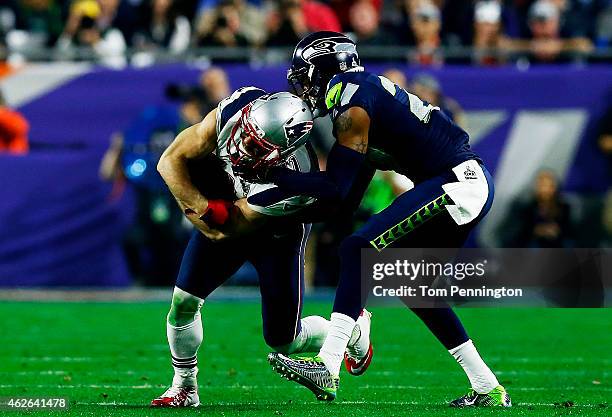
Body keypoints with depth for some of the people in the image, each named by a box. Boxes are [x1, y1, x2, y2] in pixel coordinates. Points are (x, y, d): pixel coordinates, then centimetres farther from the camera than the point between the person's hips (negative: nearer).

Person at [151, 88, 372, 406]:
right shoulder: (236, 107, -32)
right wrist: (205, 207, -35)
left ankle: (354, 330, 34)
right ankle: (184, 387, 16)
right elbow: (172, 160, -24)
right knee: (184, 301, -7)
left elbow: (222, 232, -31)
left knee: (283, 341, 3)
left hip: (276, 235, -4)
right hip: (226, 210, 4)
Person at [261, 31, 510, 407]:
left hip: (456, 183, -10)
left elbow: (337, 189, -14)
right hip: (470, 182, 10)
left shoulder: (352, 110, -10)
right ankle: (488, 389, 21)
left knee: (359, 250, -15)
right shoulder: (367, 92, 19)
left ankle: (327, 369, -25)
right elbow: (349, 195, 19)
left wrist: (271, 174, -11)